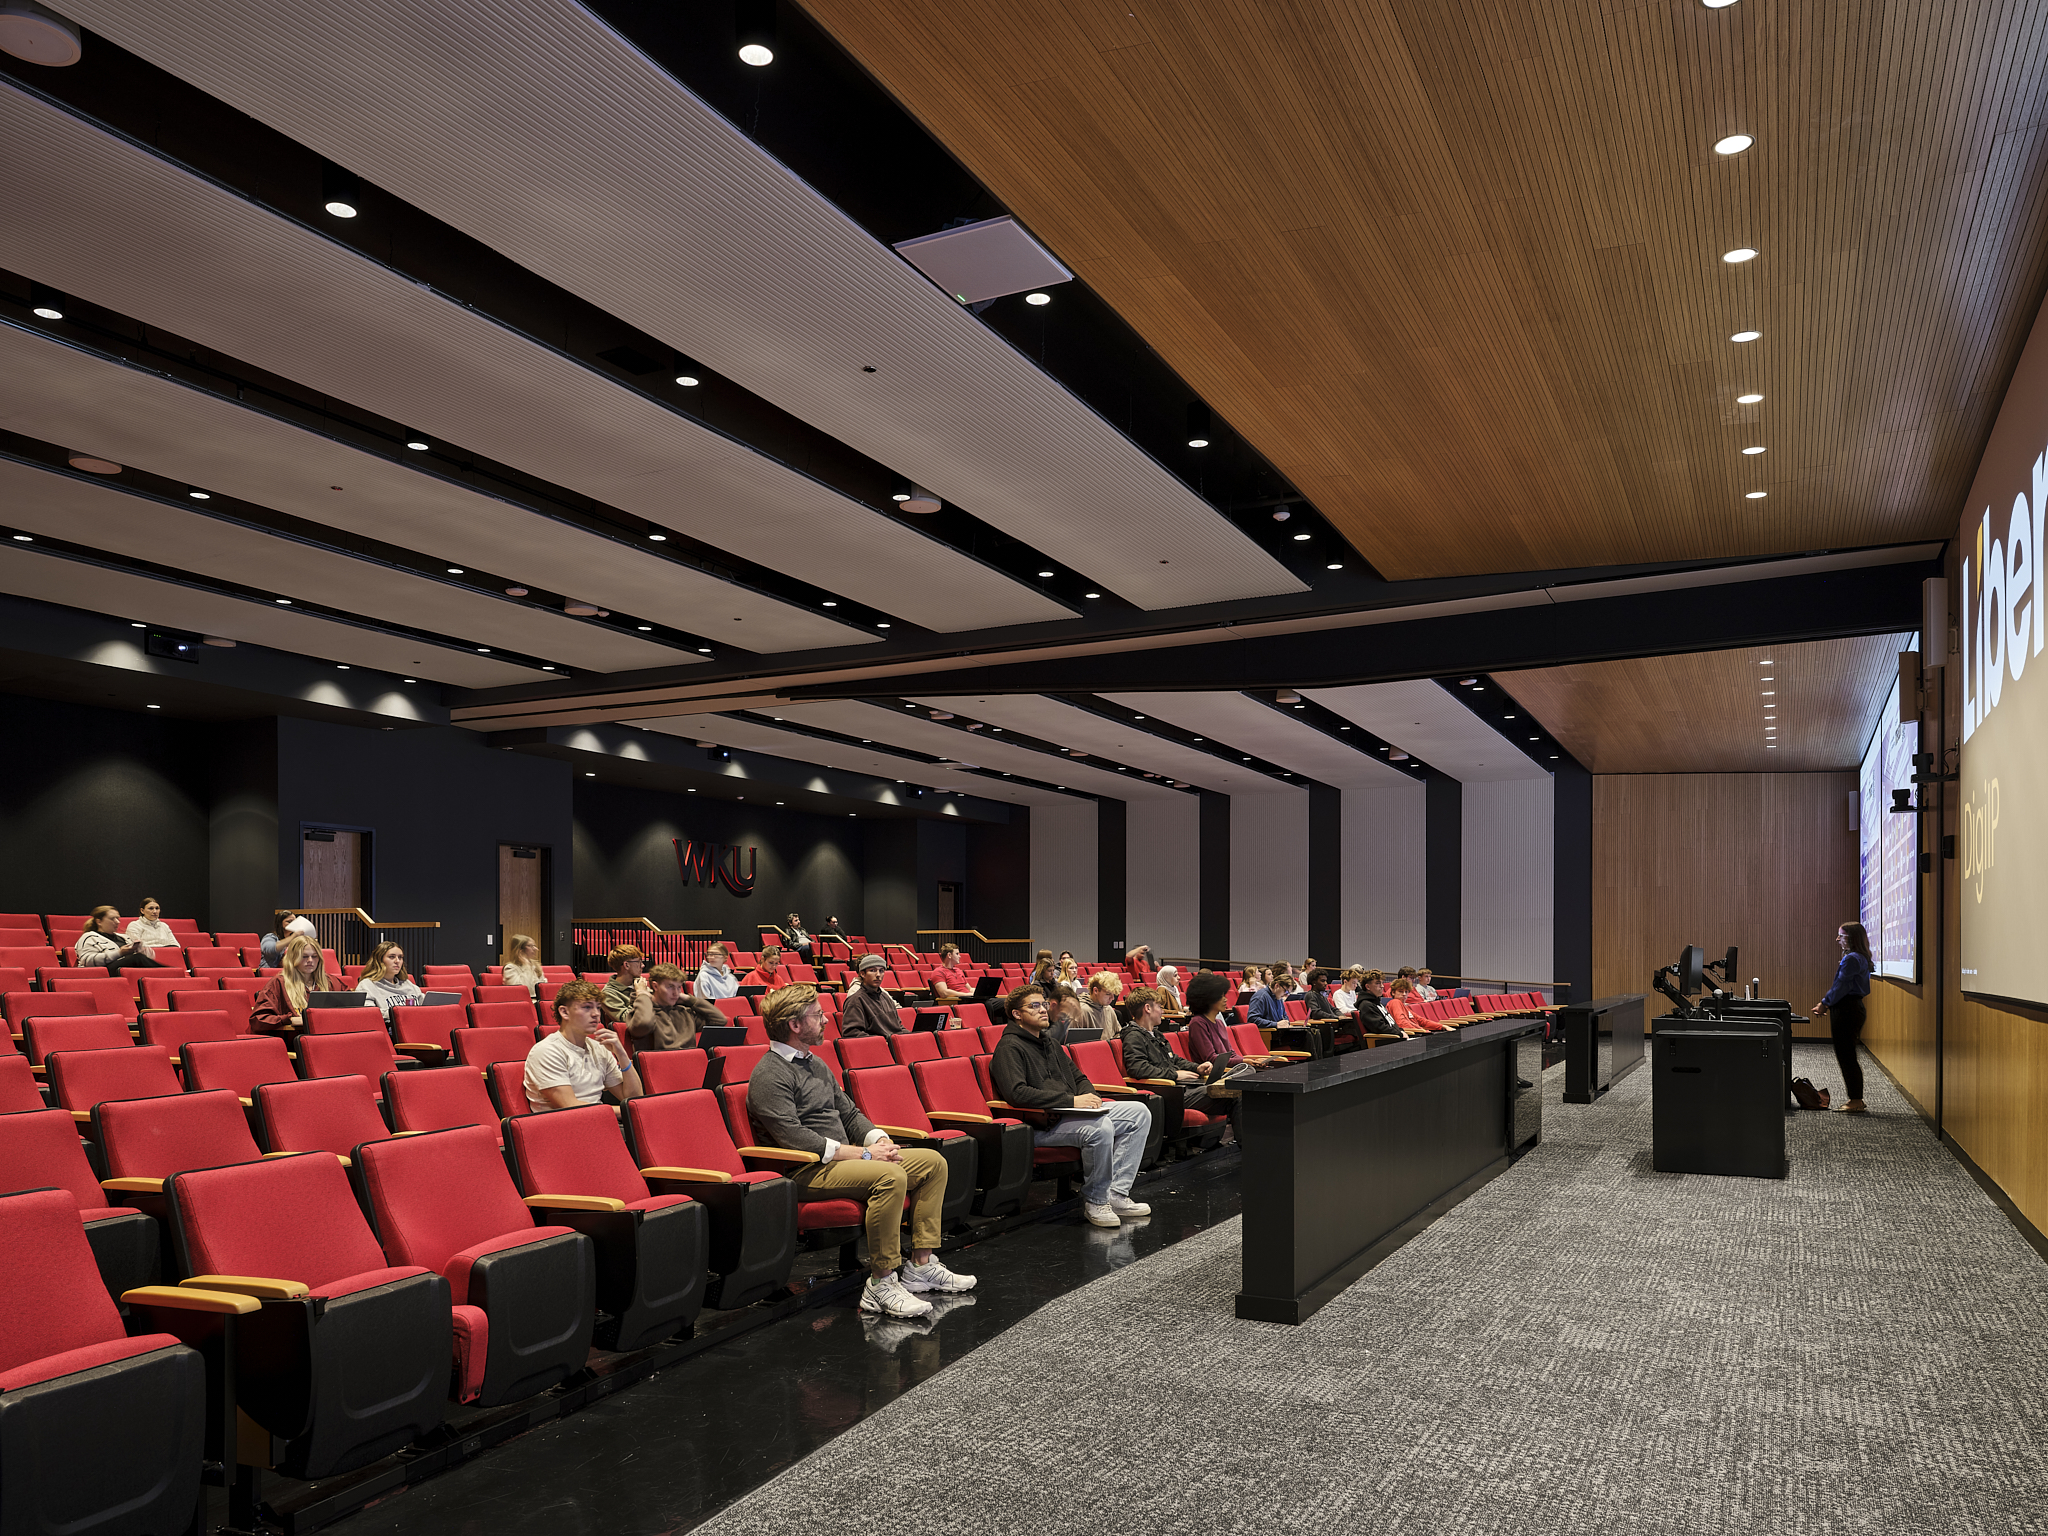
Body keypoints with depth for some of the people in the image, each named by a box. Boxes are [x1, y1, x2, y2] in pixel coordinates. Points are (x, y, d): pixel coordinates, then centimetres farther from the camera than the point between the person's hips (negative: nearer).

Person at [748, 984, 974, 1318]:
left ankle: (921, 1265, 0)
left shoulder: (815, 1064, 19)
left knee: (933, 1162, 0)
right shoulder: (769, 1075, -12)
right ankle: (881, 1285, -25)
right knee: (890, 1175, -33)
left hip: (842, 1157, 10)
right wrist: (862, 1154, -19)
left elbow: (849, 1113, 22)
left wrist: (879, 1140, 0)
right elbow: (794, 1138, -21)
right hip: (807, 1172, -10)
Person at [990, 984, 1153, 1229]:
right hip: (1040, 1124, -10)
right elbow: (1017, 1093, -22)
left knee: (1139, 1113, -2)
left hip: (1073, 1113, 10)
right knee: (1101, 1127, -34)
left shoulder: (1048, 1043, 23)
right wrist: (1071, 1101, -21)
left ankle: (1116, 1193, -8)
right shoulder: (1009, 1047, -7)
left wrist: (1090, 1096, 3)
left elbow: (1078, 1077, 28)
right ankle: (1095, 1201, -14)